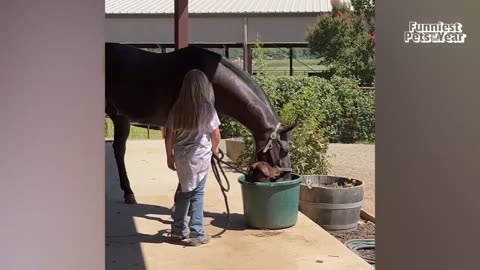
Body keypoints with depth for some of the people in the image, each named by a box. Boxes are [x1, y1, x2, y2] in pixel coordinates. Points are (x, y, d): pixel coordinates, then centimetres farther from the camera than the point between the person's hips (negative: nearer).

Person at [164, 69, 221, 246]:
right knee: (197, 193, 4)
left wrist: (170, 156, 13)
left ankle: (178, 230, 27)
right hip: (200, 156, -3)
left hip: (180, 156, 4)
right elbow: (216, 135, -4)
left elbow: (169, 136, 2)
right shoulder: (207, 108, -10)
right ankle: (197, 235, 9)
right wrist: (214, 149, 15)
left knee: (184, 191, 18)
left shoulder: (177, 108, -2)